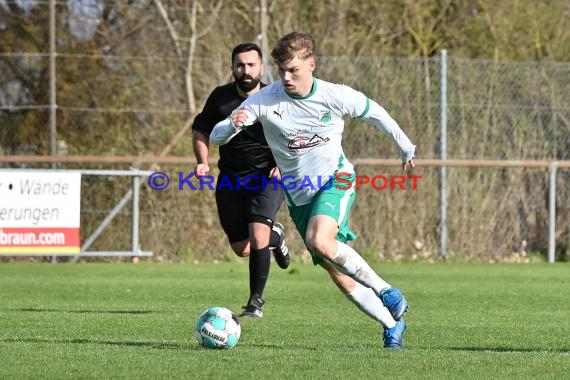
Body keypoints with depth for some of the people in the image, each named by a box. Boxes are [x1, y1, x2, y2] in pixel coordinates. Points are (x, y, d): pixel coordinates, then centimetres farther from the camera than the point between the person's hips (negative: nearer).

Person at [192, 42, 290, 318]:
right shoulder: (220, 97, -3)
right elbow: (201, 131, 10)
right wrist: (202, 161, -6)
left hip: (267, 177, -3)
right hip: (231, 179, 3)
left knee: (257, 236, -24)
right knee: (242, 249, 6)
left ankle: (256, 300, -8)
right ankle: (274, 236, 41)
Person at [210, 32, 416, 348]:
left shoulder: (336, 96, -14)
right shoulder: (265, 100, -13)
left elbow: (375, 114, 6)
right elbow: (216, 137, -15)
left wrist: (406, 148, 17)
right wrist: (233, 126, -38)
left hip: (335, 179, -3)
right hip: (298, 195, 3)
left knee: (319, 240, -33)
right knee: (338, 274, 3)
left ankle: (385, 290, -19)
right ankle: (392, 325, 19)